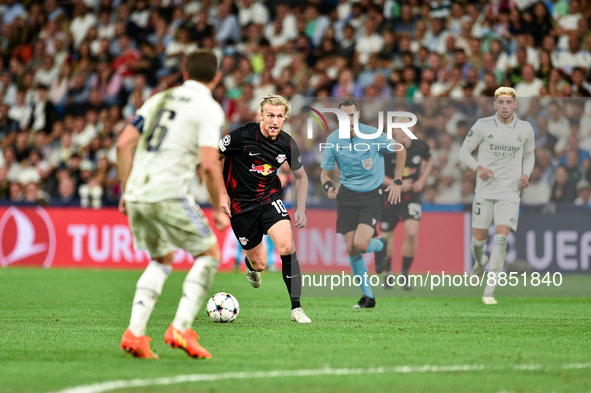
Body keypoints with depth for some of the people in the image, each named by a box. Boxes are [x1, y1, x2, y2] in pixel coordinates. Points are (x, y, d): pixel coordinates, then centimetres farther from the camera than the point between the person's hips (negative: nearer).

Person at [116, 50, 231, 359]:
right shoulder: (209, 109, -1)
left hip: (136, 194, 6)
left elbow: (124, 144, 12)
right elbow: (209, 165, -12)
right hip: (169, 194, -6)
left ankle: (135, 332, 7)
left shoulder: (159, 99, 18)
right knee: (209, 254, 10)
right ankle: (181, 328, -4)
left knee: (162, 260, 23)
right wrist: (220, 208, -2)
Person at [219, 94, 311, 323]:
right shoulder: (242, 136, -19)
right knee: (259, 264, 3)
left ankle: (296, 308, -16)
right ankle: (251, 267, 45)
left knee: (287, 246, -22)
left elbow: (300, 176, 11)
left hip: (270, 199, 2)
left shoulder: (287, 144, -6)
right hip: (241, 205, -2)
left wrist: (301, 209, 2)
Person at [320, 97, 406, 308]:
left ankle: (380, 244, 17)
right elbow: (324, 172, 4)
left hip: (372, 195, -3)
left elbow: (400, 151, 3)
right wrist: (328, 186, -18)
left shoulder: (372, 135, -12)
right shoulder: (333, 140, -5)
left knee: (360, 244, -21)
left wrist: (397, 182, 1)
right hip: (347, 196, 3)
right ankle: (368, 296, 13)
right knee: (351, 249, -3)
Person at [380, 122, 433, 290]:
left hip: (411, 196, 1)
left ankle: (405, 274, 0)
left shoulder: (420, 146, -7)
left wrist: (422, 180, 2)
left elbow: (429, 160, 16)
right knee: (387, 237, 7)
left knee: (412, 233, -18)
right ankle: (387, 273, 31)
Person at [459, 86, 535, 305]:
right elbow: (464, 151, 2)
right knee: (478, 238, 2)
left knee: (501, 238, -15)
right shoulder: (483, 126, -5)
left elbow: (529, 154, 19)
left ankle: (489, 291, -14)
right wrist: (478, 168, -16)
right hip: (485, 190, 0)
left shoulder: (525, 129, 1)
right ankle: (480, 263, 40)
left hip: (510, 192, 0)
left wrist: (526, 174, 0)